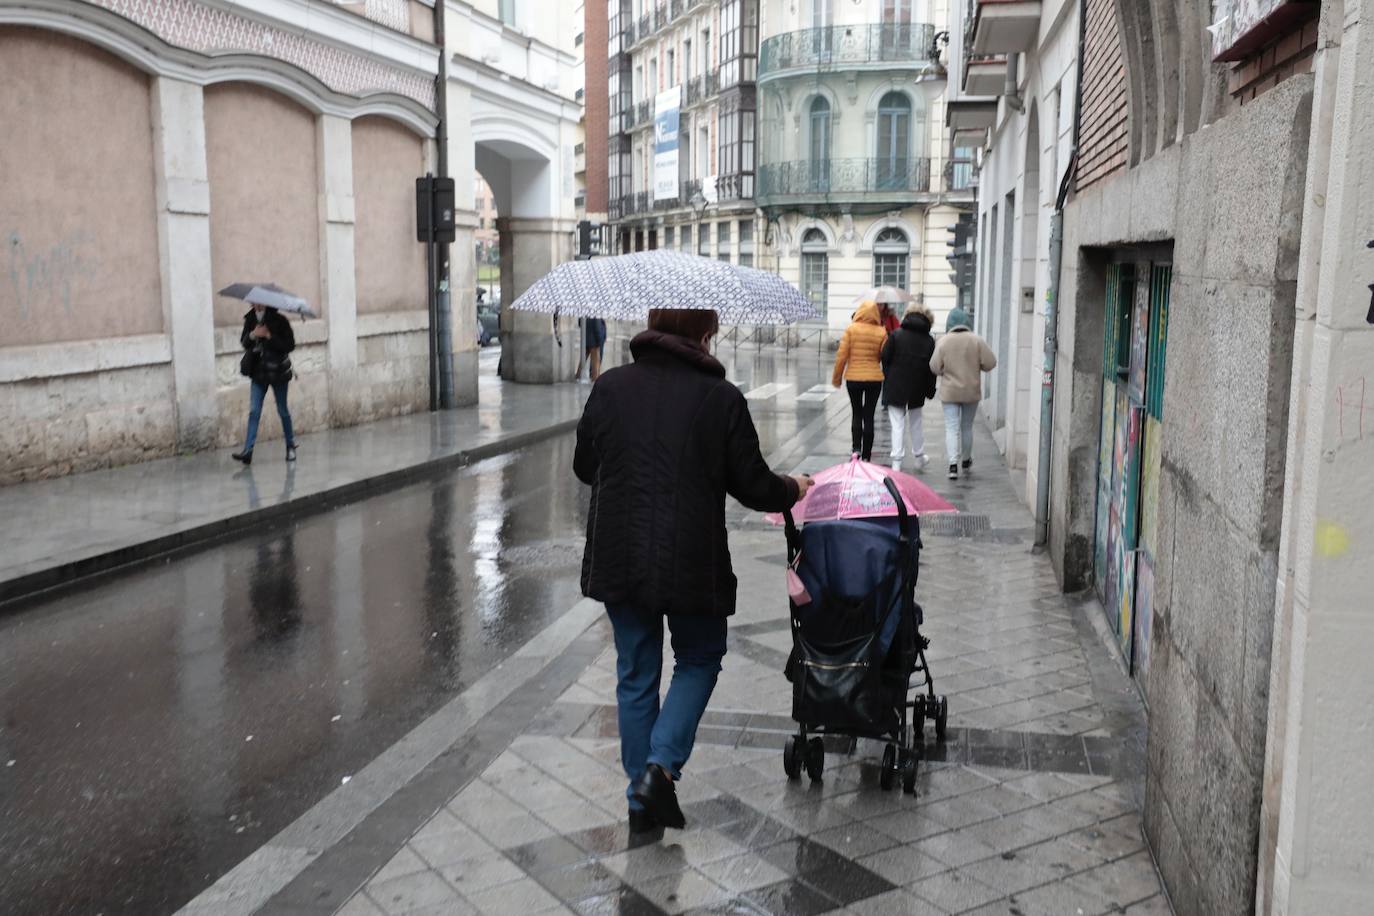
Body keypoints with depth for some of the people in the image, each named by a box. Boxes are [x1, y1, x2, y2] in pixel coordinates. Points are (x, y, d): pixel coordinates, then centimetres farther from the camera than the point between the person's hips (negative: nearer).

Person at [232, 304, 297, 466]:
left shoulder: (279, 320, -10)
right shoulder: (250, 319, 3)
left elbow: (290, 345, -13)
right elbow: (243, 342, 6)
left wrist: (269, 336, -22)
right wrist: (252, 335, -15)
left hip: (278, 372, -3)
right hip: (259, 372, 3)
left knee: (282, 410, 8)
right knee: (254, 411, -4)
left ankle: (291, 446, 25)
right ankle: (248, 449, -8)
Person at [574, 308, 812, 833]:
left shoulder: (610, 387, -1)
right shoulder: (721, 398, -10)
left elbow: (584, 467, 10)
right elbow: (753, 488, -5)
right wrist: (794, 490, 16)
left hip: (618, 559, 3)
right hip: (692, 564, -3)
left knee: (635, 673, 15)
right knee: (698, 661, 19)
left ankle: (641, 800, 21)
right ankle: (661, 765, 2)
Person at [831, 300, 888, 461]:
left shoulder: (851, 329, -8)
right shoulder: (881, 332, -6)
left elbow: (842, 355, -8)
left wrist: (836, 377, 2)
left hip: (853, 378, 0)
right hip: (875, 378, 0)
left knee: (857, 415, 16)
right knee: (869, 417, 7)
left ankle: (856, 448, 0)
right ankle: (866, 455, 9)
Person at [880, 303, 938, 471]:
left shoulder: (896, 335, -6)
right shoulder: (929, 340, 1)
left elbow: (885, 358, -7)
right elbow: (932, 368, 3)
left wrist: (887, 379, 5)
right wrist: (930, 390, 10)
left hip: (895, 387, -3)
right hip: (917, 390, 3)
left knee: (898, 424, 0)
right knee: (916, 421, 20)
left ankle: (897, 462, -3)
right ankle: (919, 456, 30)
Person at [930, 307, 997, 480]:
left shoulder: (943, 341, -9)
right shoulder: (976, 340, -8)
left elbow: (934, 367, -9)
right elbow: (990, 363, -8)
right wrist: (975, 366, 11)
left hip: (949, 392, -2)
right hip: (972, 392, 2)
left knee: (952, 428, -1)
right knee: (967, 427, 18)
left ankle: (953, 463, -16)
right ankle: (966, 459, 34)